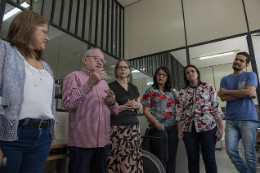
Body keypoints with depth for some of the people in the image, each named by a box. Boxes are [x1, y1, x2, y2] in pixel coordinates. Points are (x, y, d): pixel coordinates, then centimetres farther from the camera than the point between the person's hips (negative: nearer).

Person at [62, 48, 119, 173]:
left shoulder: (104, 82, 19)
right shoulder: (74, 76, 1)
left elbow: (115, 111, 19)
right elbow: (67, 103, -15)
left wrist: (112, 103, -3)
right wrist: (89, 84, -20)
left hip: (103, 141, 6)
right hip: (82, 141, -5)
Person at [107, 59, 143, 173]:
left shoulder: (134, 88, 15)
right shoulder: (111, 87, -1)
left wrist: (136, 105, -2)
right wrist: (123, 107, -15)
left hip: (134, 127, 5)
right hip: (118, 128, -4)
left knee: (133, 160, 5)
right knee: (119, 159, -5)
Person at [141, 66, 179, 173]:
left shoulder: (172, 92, 13)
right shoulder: (151, 91, 0)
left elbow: (175, 109, 16)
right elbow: (146, 111, -4)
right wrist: (156, 123, -16)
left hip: (173, 127, 4)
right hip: (158, 128, -4)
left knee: (172, 157, 11)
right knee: (160, 158, 3)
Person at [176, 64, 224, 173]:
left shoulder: (208, 88, 6)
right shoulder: (182, 92, 9)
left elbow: (216, 108, 2)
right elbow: (179, 112, 6)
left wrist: (221, 127, -4)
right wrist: (179, 130, 1)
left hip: (208, 127, -1)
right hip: (188, 129, 2)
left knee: (209, 159, 3)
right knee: (192, 159, 8)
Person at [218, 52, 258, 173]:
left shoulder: (250, 75, 8)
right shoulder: (225, 79, 15)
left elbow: (249, 92, -11)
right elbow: (223, 98, 1)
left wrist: (226, 91, -3)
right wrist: (244, 94, -7)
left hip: (248, 119, -2)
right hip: (231, 120, 3)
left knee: (249, 154, 1)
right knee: (231, 151, -2)